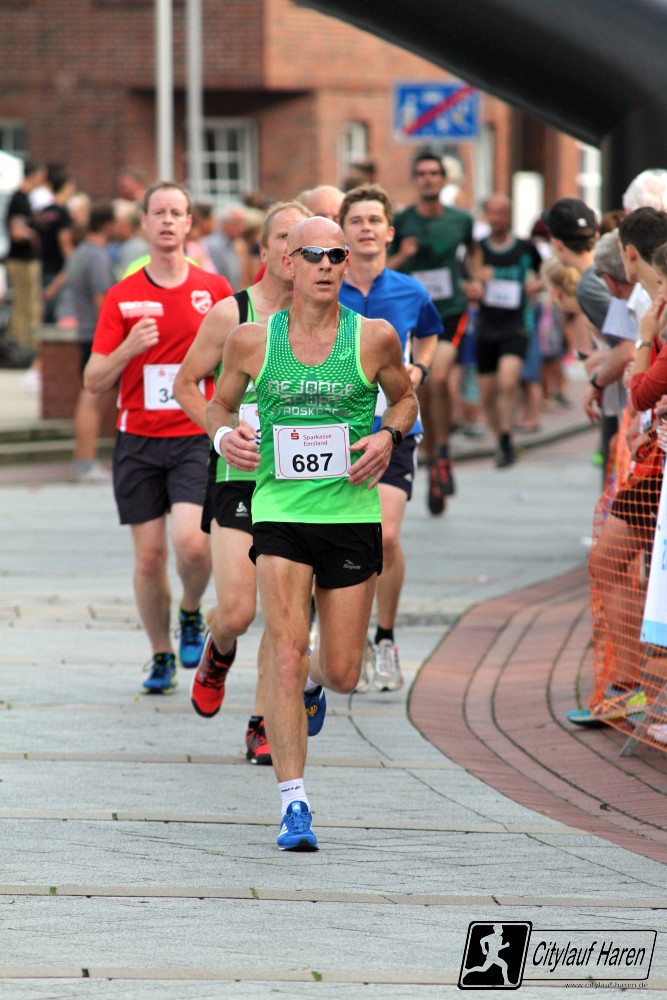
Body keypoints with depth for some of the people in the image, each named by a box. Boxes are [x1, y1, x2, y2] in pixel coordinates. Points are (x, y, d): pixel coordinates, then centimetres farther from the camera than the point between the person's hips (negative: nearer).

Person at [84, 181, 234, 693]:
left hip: (196, 437, -1)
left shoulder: (215, 290, 2)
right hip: (138, 440, 1)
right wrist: (128, 349, -14)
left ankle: (191, 614, 12)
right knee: (150, 555, 1)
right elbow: (94, 381, 2)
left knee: (191, 542, -19)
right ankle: (161, 657, 18)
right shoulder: (122, 296, 3)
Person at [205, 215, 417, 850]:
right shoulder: (252, 341, 0)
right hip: (279, 513, -1)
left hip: (352, 513, 1)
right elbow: (218, 402, 15)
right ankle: (294, 804, -10)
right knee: (285, 654, -15)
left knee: (343, 673, 7)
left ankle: (312, 682, 46)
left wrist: (388, 436, -6)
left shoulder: (375, 338, -1)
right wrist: (223, 434, -7)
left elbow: (405, 399, 15)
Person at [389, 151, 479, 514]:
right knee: (422, 394, 6)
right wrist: (401, 257, -17)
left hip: (451, 310, -1)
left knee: (438, 378, -24)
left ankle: (443, 451, -9)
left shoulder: (460, 220, 2)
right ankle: (432, 458, 23)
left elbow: (472, 250, 24)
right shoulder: (401, 222, -3)